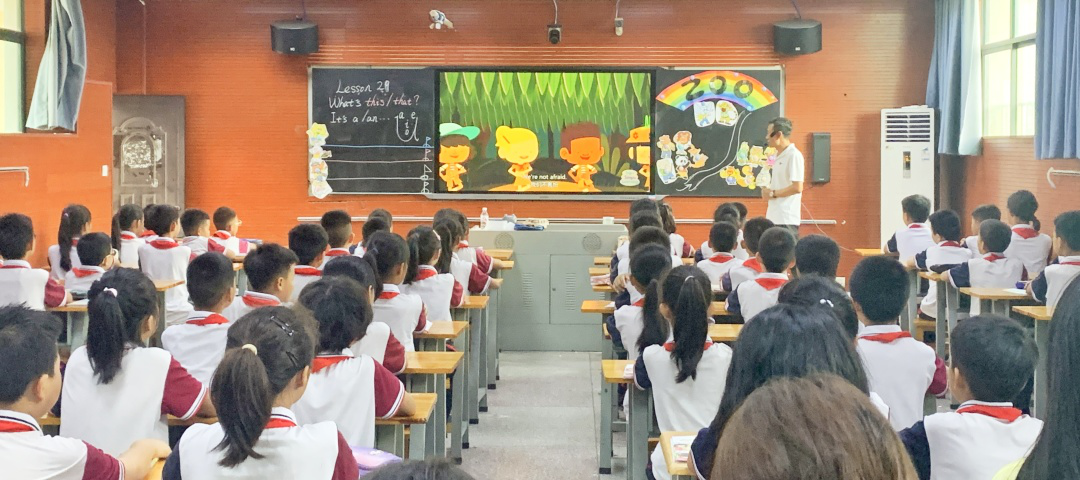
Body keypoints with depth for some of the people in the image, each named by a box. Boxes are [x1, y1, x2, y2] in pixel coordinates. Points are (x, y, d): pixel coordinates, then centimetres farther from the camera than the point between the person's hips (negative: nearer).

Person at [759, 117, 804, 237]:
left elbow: (797, 188, -18)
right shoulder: (779, 156, 16)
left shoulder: (794, 155, -12)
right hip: (774, 218, 9)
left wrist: (773, 193, -11)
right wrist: (767, 190, 4)